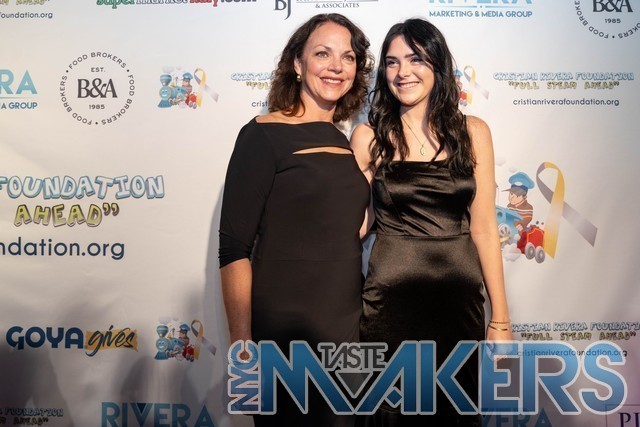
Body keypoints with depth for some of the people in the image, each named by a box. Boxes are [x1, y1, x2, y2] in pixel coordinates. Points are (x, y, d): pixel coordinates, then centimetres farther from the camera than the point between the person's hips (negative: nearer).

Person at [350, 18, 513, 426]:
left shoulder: (473, 131, 2)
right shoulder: (369, 136, -1)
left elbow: (483, 227, 2)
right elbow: (356, 222, 4)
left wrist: (501, 319, 1)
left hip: (460, 296, 2)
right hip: (390, 297, -1)